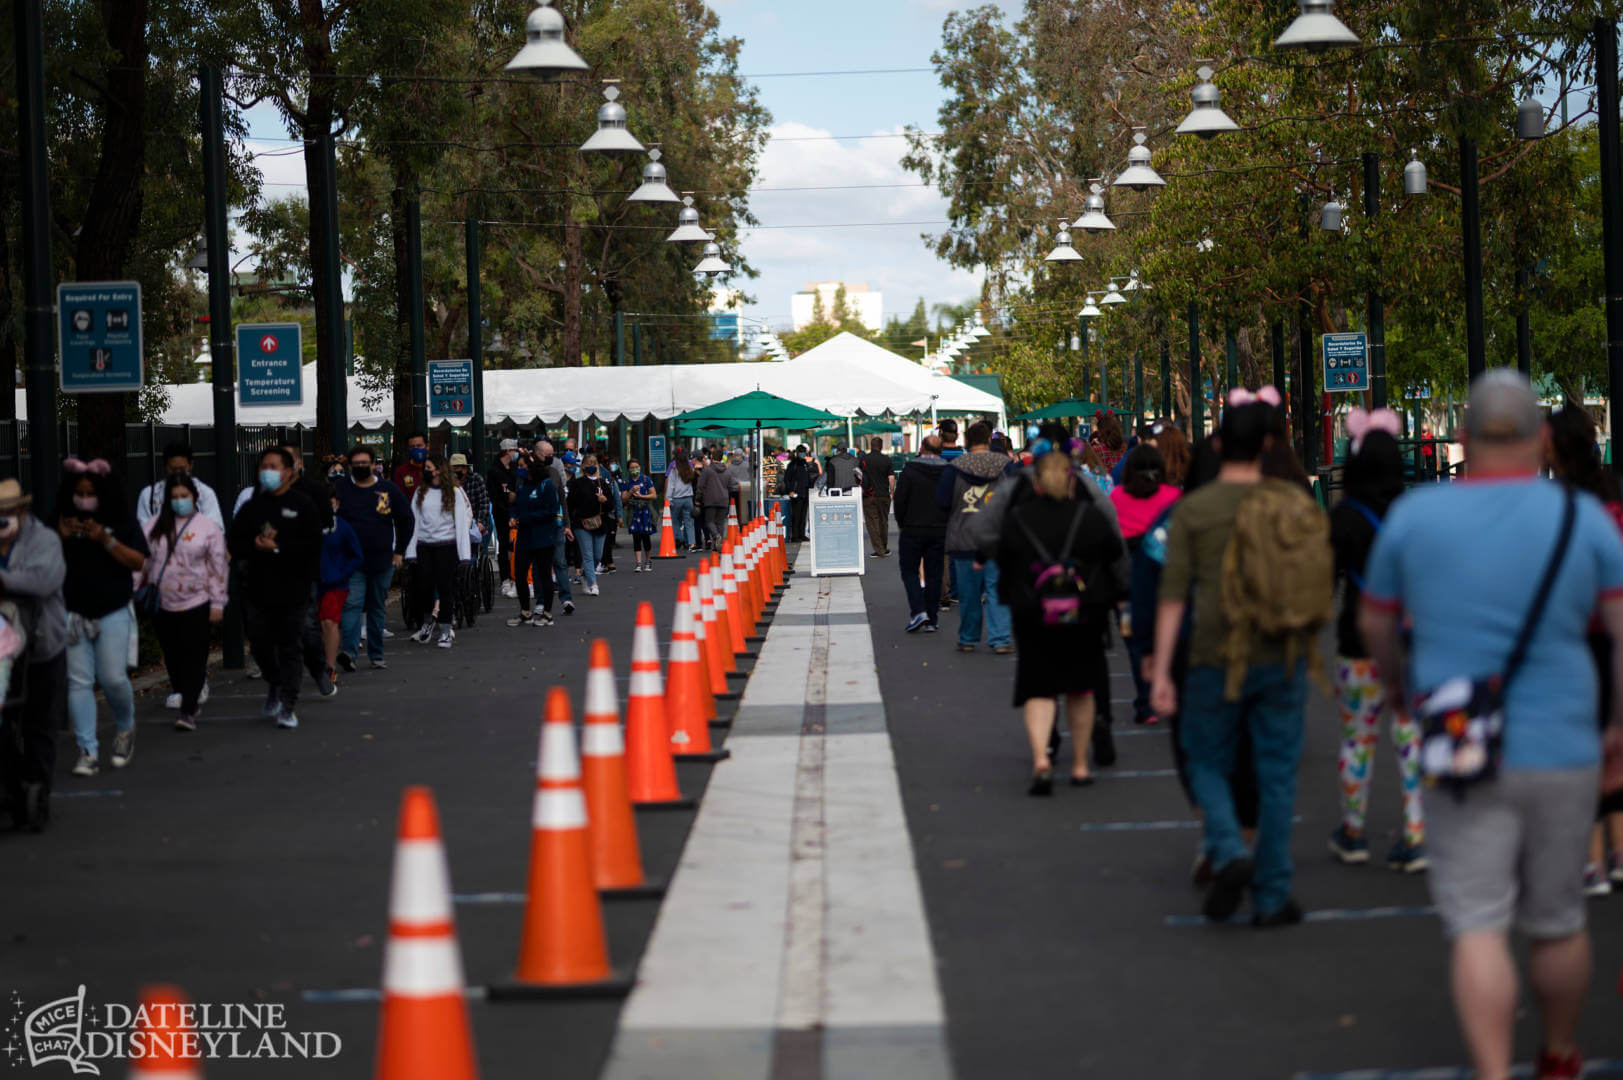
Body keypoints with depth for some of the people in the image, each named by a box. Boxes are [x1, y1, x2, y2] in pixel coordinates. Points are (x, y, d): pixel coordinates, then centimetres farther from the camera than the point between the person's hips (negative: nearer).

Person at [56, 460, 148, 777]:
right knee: (79, 681, -4)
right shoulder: (62, 523, 6)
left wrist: (105, 540, -17)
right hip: (72, 613, 2)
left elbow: (138, 561, -7)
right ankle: (88, 751, 0)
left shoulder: (122, 522, 1)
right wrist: (61, 538, -12)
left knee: (113, 678, -6)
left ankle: (125, 729, 24)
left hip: (113, 612, -2)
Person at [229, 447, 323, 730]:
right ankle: (276, 685, 33)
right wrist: (256, 546, -12)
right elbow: (233, 544, 8)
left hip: (292, 589, -3)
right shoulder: (252, 507, 11)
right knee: (260, 645, 6)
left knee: (289, 648, -2)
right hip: (258, 589, 3)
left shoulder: (303, 506, -1)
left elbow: (313, 545, -9)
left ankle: (288, 706, 1)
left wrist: (278, 547, -17)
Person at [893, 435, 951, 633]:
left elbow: (900, 501, -10)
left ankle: (918, 611, -10)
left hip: (913, 530, -3)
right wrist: (945, 525, 14)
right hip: (940, 532, 3)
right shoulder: (948, 472, 0)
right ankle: (932, 620, 9)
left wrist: (901, 524, 5)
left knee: (909, 570, 8)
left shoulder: (909, 471, -10)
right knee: (934, 575, 8)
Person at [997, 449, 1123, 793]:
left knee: (1038, 690, 2)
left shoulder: (1016, 519, -5)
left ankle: (1040, 758, -21)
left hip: (1033, 618, -1)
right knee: (1081, 689, 16)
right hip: (1085, 617, 1)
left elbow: (1003, 561, -1)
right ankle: (1080, 765, 22)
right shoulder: (1090, 515, -5)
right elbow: (1115, 551, 1)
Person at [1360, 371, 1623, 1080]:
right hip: (1560, 754, 1)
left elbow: (1375, 622, 10)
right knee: (1557, 922, 18)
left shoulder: (1415, 514, -3)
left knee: (1477, 927, -1)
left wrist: (1395, 681, 29)